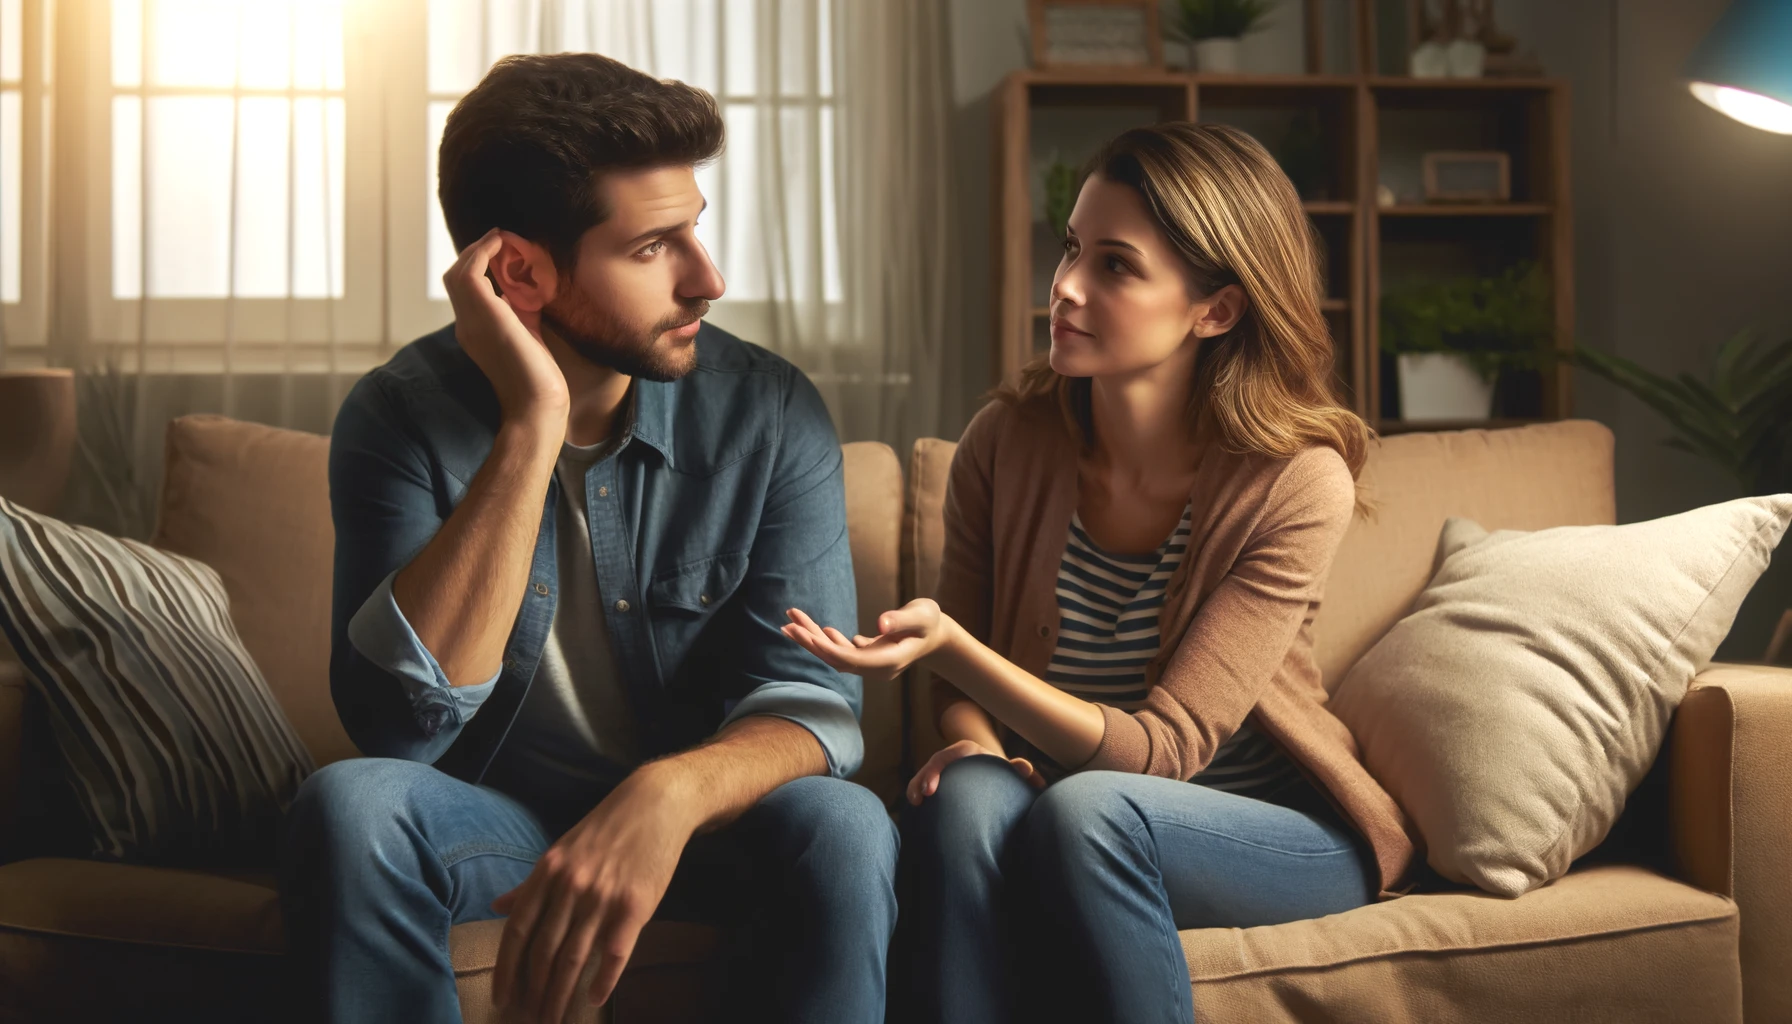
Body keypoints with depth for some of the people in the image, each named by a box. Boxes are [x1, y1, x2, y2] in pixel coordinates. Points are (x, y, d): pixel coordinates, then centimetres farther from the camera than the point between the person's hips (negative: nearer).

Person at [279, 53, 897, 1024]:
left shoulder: (772, 415, -12)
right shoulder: (401, 415, -14)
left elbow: (810, 701, -17)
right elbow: (397, 722, -26)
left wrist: (669, 791, -40)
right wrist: (531, 431, -31)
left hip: (694, 819, 0)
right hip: (491, 811, 0)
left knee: (840, 829, -31)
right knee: (349, 807, -31)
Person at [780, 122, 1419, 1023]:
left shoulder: (1297, 484, -17)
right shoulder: (1007, 440, -6)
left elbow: (1160, 752, -21)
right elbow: (963, 683, 6)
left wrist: (950, 646, -32)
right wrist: (972, 739, -19)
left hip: (1282, 830, -2)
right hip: (1068, 815, 3)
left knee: (1086, 810, -34)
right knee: (969, 799, -32)